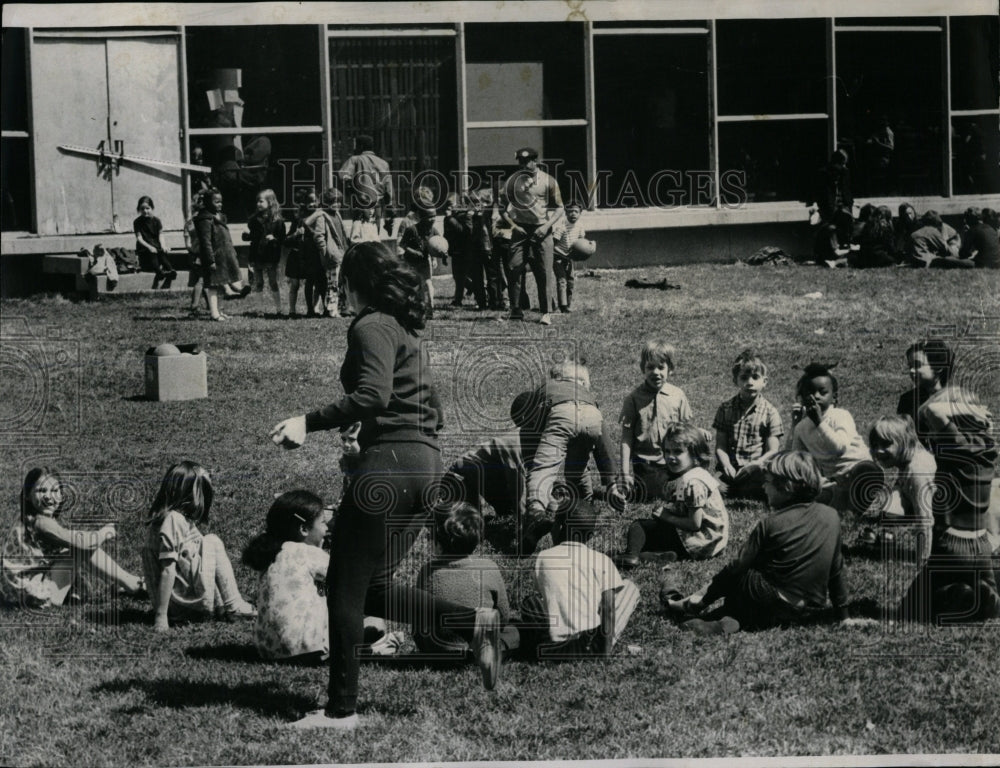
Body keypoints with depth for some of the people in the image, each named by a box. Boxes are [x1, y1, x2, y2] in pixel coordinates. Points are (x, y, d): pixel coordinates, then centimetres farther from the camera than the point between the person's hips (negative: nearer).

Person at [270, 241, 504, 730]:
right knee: (372, 587, 15)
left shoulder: (371, 327, -8)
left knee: (345, 588, 0)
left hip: (389, 461, -9)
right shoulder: (407, 329, 20)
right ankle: (472, 622, 0)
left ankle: (342, 709, 2)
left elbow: (373, 393, -23)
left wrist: (309, 423, -26)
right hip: (428, 461, 9)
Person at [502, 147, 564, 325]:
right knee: (513, 268, -6)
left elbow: (559, 208, 3)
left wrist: (547, 225, -11)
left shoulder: (548, 181, 0)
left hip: (541, 231, -2)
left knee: (544, 272, -4)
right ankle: (516, 310, 2)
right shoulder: (513, 180, 7)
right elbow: (504, 207, 12)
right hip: (520, 229, 2)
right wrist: (512, 224, -5)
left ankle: (546, 312, 1)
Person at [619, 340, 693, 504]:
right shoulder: (634, 398, -4)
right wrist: (625, 473, -8)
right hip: (644, 463, -2)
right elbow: (626, 437, -4)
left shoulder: (678, 396, 2)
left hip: (672, 463, 2)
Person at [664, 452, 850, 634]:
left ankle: (689, 605, 33)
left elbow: (738, 566, -4)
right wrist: (843, 615, 17)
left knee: (732, 576, 20)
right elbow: (837, 570, 8)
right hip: (811, 612, 4)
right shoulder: (831, 516, 1)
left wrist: (704, 596, 10)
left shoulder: (770, 524, -11)